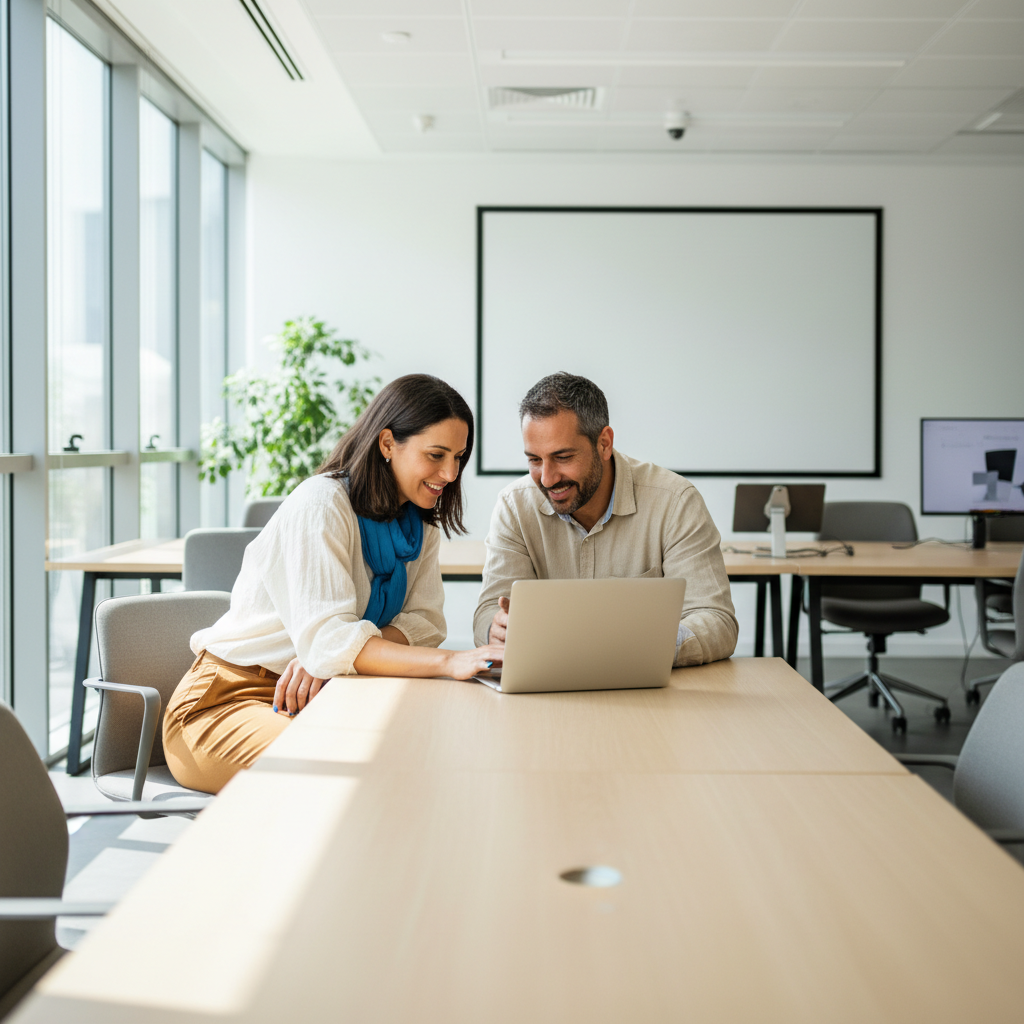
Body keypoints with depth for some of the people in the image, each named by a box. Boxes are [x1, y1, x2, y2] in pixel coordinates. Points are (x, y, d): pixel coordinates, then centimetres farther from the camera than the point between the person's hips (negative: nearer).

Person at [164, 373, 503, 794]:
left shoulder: (419, 521, 7)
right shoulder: (321, 505, -19)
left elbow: (425, 619, -2)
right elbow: (327, 637, -30)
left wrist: (327, 652, -21)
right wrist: (448, 662, -42)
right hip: (231, 699, -7)